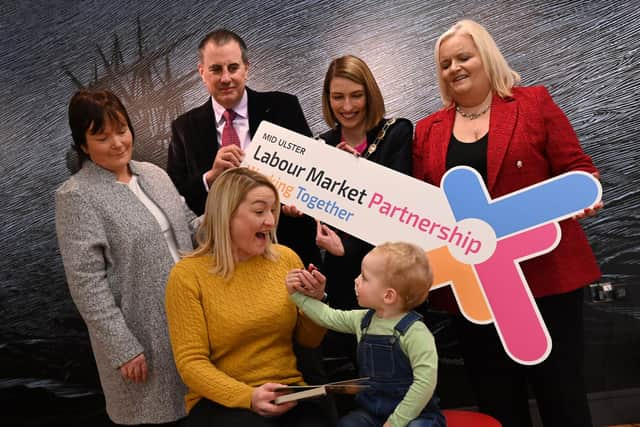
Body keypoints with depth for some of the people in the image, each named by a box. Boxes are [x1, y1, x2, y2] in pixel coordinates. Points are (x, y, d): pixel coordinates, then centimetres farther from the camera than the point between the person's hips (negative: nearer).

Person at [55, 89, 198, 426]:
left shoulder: (153, 173, 8)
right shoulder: (77, 196, -12)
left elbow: (189, 226, 14)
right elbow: (86, 283, -16)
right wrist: (122, 347, -17)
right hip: (144, 335, -6)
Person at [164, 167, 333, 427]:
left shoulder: (286, 258, 4)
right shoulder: (188, 274, -7)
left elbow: (309, 340, 12)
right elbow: (191, 362, -9)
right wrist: (249, 396, -22)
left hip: (289, 394, 4)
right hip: (223, 400, -3)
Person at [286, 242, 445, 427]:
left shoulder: (414, 332, -20)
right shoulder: (363, 320, 2)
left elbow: (425, 382, -23)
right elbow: (328, 317, 16)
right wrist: (298, 294, 13)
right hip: (371, 412, 6)